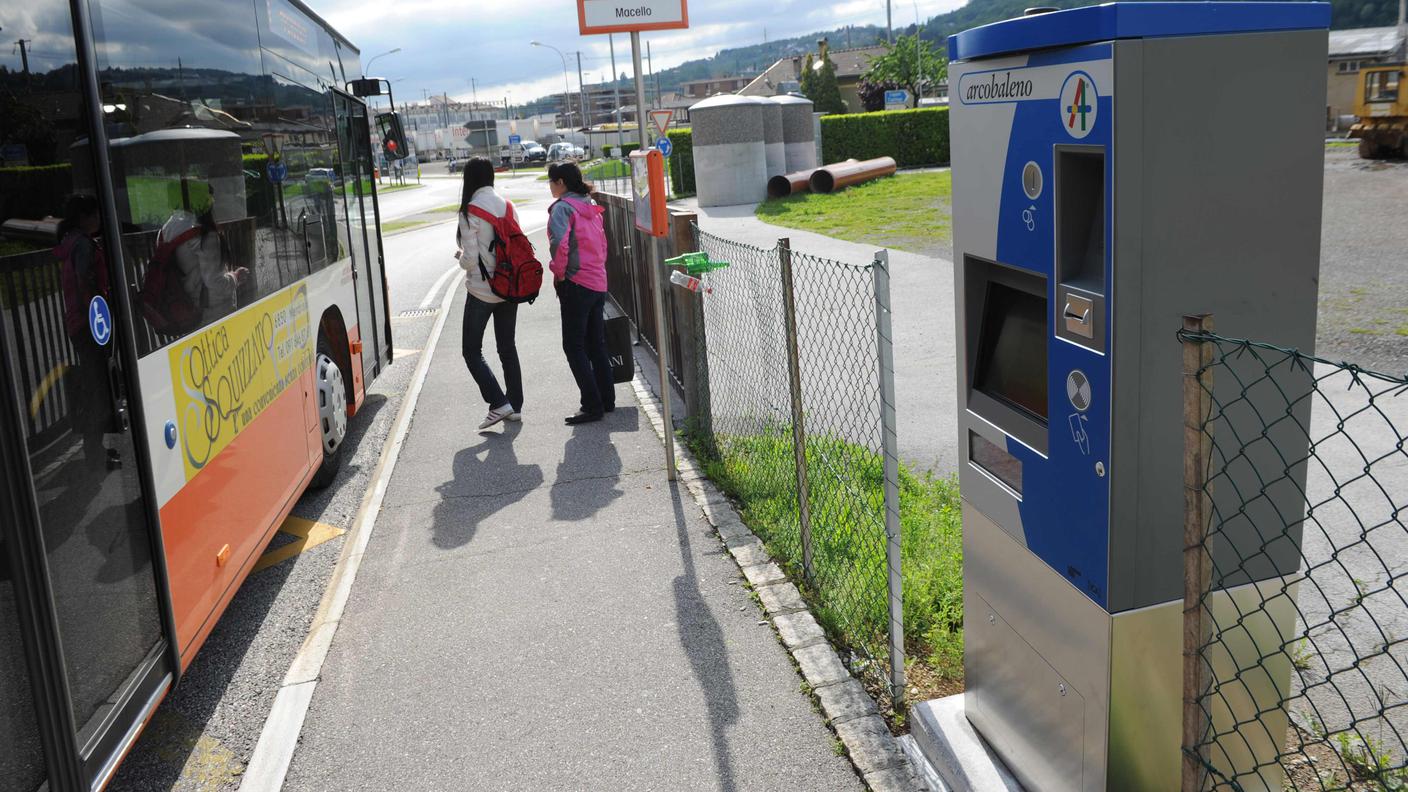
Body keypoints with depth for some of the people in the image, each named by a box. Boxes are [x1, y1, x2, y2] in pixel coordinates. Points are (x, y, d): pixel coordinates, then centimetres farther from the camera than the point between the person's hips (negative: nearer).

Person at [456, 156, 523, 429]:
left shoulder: (469, 211, -13)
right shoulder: (506, 205, 3)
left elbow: (470, 259, -15)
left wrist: (459, 256, 6)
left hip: (482, 290, -6)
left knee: (472, 350, 6)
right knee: (507, 347, 16)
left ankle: (499, 403, -5)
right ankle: (516, 406, 19)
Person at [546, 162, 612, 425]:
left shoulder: (562, 207, -9)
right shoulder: (590, 207, 16)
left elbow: (560, 243, -23)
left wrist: (559, 272, -10)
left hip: (576, 284, -8)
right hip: (598, 282, 8)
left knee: (574, 346, -3)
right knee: (596, 344, 15)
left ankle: (592, 405, -5)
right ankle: (607, 399, 21)